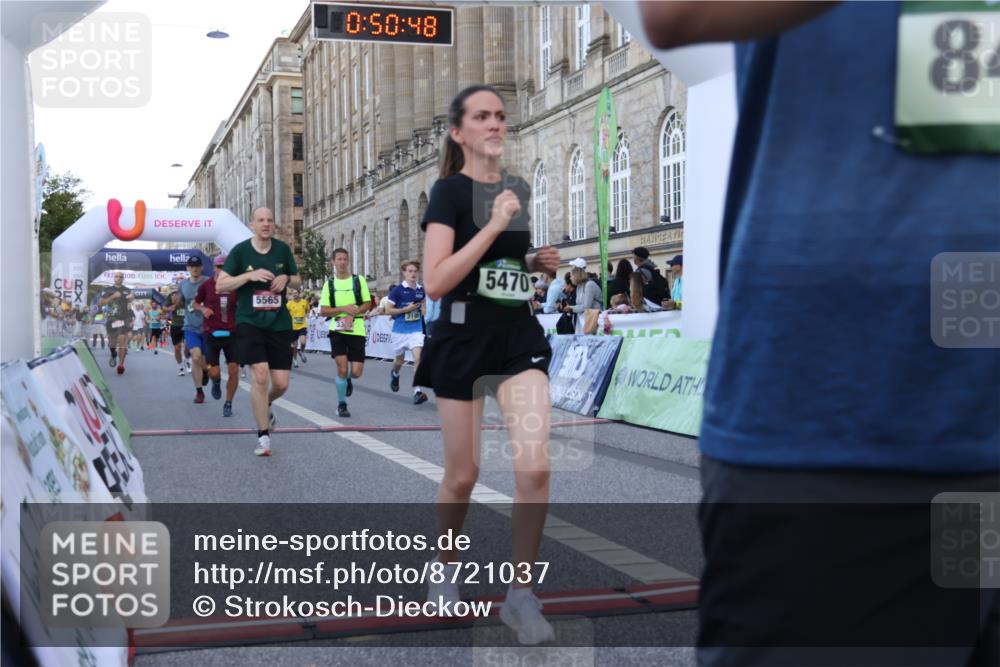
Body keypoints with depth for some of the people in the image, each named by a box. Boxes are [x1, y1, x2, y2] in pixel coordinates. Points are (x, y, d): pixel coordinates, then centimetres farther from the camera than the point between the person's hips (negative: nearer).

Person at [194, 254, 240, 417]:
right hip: (212, 334, -1)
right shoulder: (206, 286, 0)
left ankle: (228, 404, 12)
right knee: (214, 372, -6)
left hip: (232, 334, 1)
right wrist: (202, 309, -7)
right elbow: (195, 303, 14)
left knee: (233, 371, -6)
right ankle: (216, 383, 32)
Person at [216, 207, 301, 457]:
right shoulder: (240, 250, -3)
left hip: (279, 323, 3)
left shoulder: (283, 249, 5)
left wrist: (286, 279, -8)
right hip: (249, 323, -3)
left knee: (281, 383, 0)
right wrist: (250, 275, -17)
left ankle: (265, 405, 37)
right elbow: (220, 285, -5)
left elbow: (298, 282, 16)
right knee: (260, 375, -16)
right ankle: (263, 436, -3)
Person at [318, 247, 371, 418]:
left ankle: (347, 380, 35)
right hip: (337, 329, 0)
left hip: (356, 329, 0)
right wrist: (343, 309, -14)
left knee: (356, 372, -4)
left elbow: (368, 304, 4)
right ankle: (341, 404, 11)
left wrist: (354, 312, -16)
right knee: (342, 367, -8)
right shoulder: (329, 283, 4)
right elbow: (323, 311, 1)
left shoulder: (359, 280, 3)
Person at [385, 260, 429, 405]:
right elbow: (388, 310, -8)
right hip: (400, 330, -1)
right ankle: (394, 374, 52)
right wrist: (406, 309, -17)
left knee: (418, 358, -17)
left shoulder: (421, 290, 3)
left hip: (416, 330, 1)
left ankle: (417, 391, -17)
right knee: (399, 361, 16)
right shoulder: (398, 290, -9)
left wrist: (423, 309, 2)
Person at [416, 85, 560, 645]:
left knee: (535, 467, -12)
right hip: (463, 339, -4)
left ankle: (521, 595, 3)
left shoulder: (521, 189, 9)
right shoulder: (450, 190, -8)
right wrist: (494, 224, -22)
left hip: (520, 335, 4)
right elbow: (435, 282, -20)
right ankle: (447, 571, 34)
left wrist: (542, 262, 5)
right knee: (462, 476, 7)